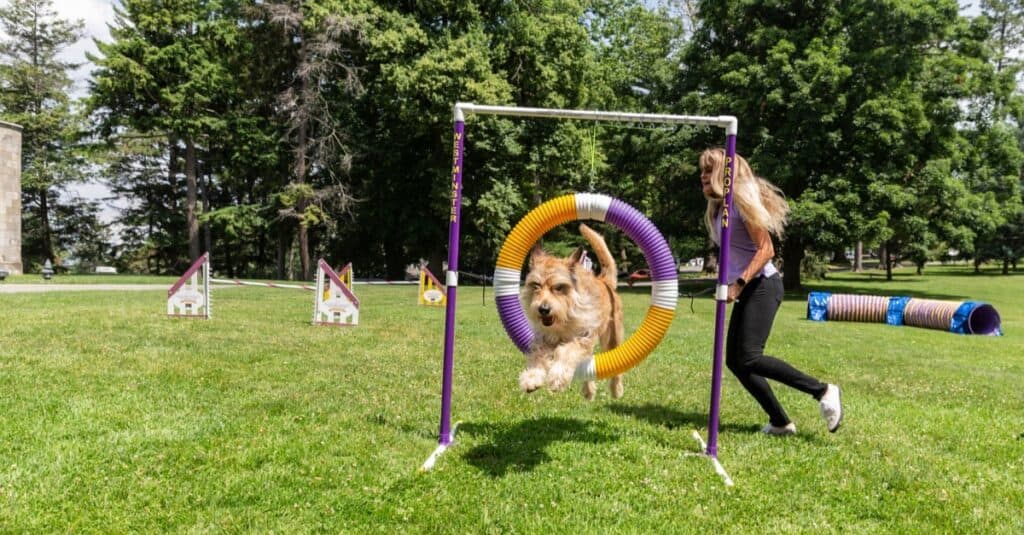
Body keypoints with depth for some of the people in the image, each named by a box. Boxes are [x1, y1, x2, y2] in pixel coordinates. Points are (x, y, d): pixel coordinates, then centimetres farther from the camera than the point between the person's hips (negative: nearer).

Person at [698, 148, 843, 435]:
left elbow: (766, 249, -18)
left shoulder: (741, 201, -12)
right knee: (734, 361, 4)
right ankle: (780, 422, 11)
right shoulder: (717, 208, 14)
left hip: (762, 286, -9)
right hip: (747, 291, 9)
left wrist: (738, 284, -24)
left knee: (749, 358, -16)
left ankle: (823, 391, -4)